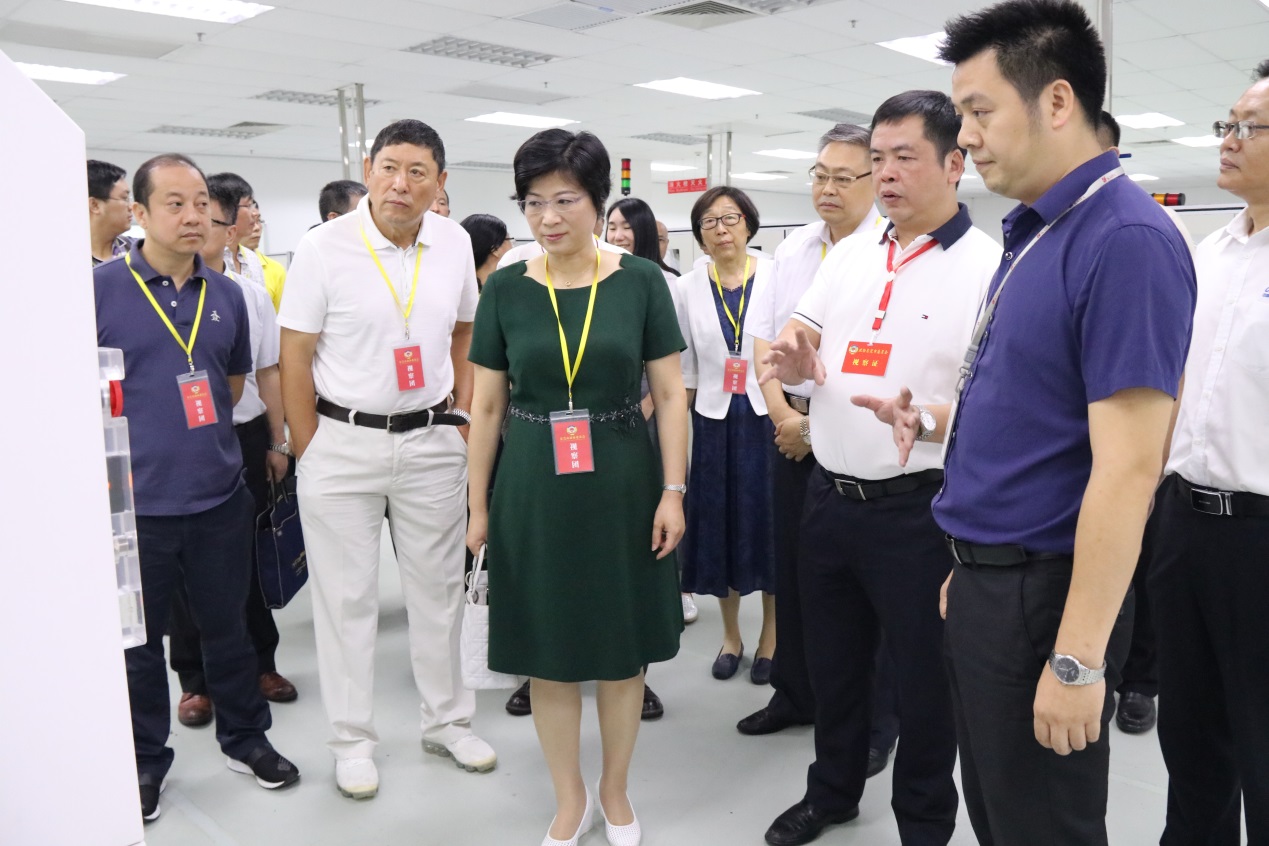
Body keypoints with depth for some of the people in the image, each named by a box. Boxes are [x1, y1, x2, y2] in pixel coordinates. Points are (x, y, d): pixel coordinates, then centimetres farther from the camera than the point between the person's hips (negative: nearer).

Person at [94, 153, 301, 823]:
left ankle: (244, 738, 33)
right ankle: (146, 761, 31)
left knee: (227, 625, 16)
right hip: (135, 501, -3)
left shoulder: (227, 295, 6)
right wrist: (127, 447, -5)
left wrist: (193, 433, 12)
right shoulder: (99, 289, -8)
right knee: (139, 638, 12)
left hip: (219, 496, 3)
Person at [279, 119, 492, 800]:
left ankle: (446, 722, 30)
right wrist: (309, 452, -6)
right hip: (343, 441, -3)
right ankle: (352, 741, 23)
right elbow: (294, 356, -5)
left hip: (433, 441, 3)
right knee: (345, 596, 7)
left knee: (438, 589, 12)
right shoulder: (324, 247, -8)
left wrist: (463, 418, 8)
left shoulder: (454, 243, 3)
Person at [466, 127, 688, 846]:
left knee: (624, 651, 11)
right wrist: (479, 506, 5)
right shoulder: (506, 289, 0)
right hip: (533, 490, 1)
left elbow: (671, 395, -1)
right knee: (550, 656, 10)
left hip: (622, 485, -1)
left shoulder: (640, 281, -3)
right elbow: (486, 407, 4)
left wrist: (673, 491, -7)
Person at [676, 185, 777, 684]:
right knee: (719, 527, 9)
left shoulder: (776, 277, -4)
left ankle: (770, 639, 24)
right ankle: (730, 635, 28)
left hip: (768, 415, -2)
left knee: (769, 525, 5)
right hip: (714, 420, 2)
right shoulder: (688, 288, 3)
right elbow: (684, 370, 8)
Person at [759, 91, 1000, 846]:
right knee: (833, 660, 21)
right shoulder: (850, 253, 9)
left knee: (924, 675, 11)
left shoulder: (988, 266, -11)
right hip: (830, 495, 6)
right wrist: (790, 361, -15)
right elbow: (796, 344, 9)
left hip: (920, 508, -6)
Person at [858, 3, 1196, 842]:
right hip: (987, 576, 9)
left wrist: (1077, 658, -23)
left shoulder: (1126, 240, -20)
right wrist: (942, 420, 8)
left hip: (1045, 591, -9)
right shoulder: (1032, 232, 9)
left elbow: (1127, 470, -24)